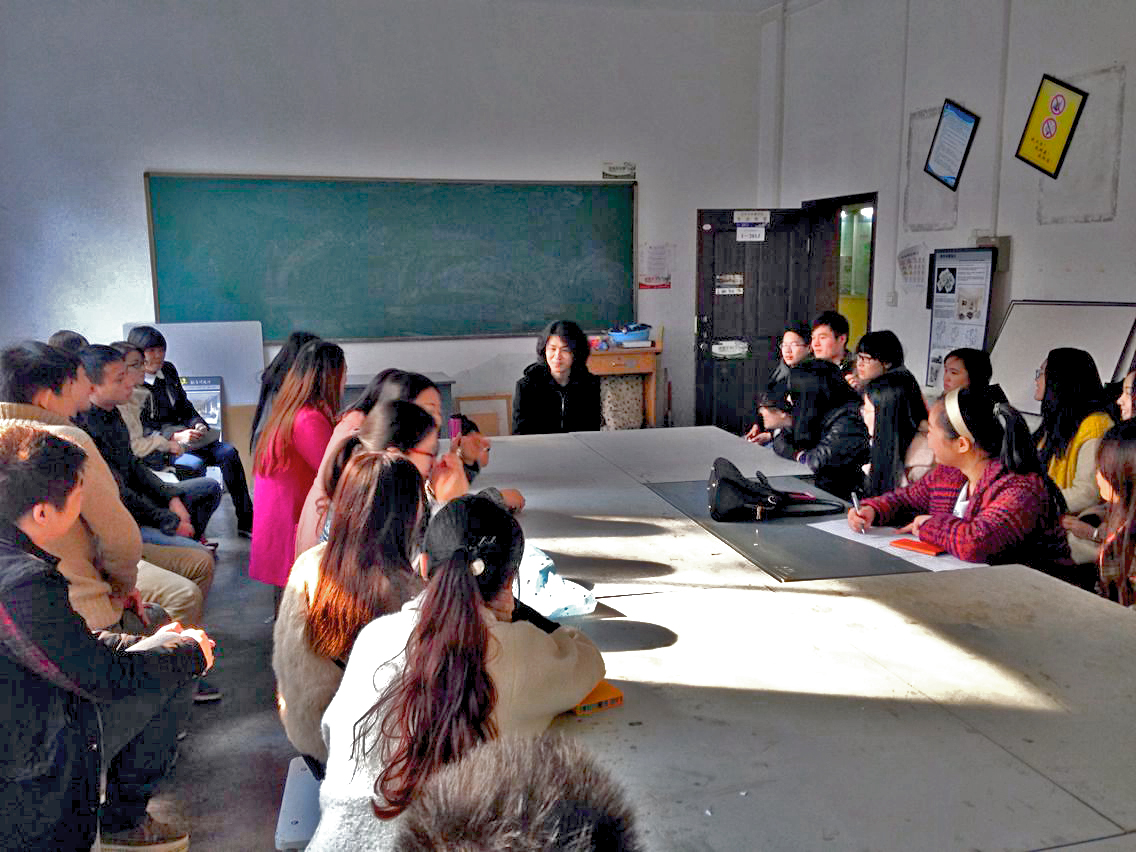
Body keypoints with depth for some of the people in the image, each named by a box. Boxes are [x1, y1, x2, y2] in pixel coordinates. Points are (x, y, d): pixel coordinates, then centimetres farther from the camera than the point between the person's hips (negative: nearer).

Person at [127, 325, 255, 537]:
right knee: (194, 464, -33)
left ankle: (246, 521, -14)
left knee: (228, 452, -16)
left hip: (182, 435, 6)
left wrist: (198, 425, 2)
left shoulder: (168, 370, 13)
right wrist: (175, 436, -22)